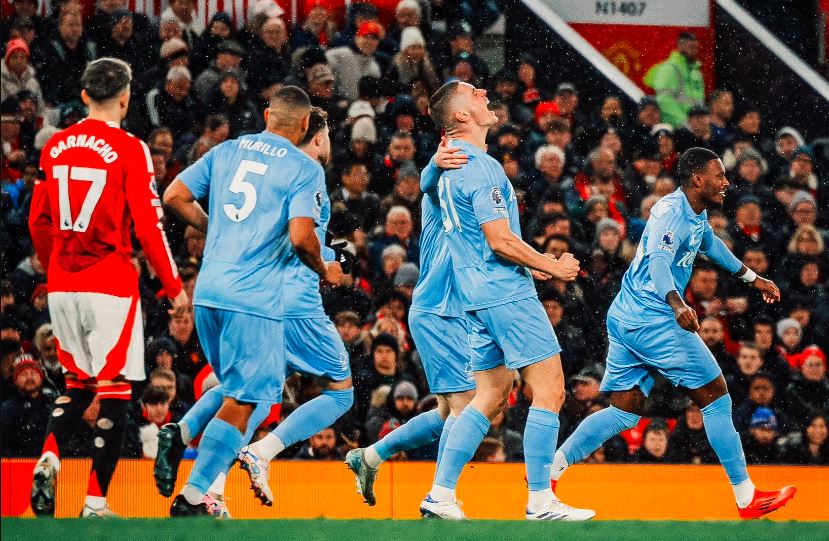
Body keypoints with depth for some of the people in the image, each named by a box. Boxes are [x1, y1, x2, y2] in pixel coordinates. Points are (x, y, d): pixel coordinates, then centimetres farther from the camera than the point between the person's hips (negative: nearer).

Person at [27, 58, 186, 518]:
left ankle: (49, 460, -3)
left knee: (78, 383, 20)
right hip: (111, 287, -5)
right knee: (114, 390, 0)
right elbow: (148, 226, -10)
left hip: (61, 287, 5)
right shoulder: (129, 150, -9)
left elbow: (39, 222, 14)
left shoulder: (55, 147, 7)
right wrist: (174, 286, -2)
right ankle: (95, 503, -4)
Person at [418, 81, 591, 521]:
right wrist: (553, 267, -7)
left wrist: (534, 263, 22)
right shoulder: (481, 167, -15)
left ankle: (441, 494, 7)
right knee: (550, 389, -5)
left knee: (491, 396, 12)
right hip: (506, 292, -10)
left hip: (477, 296, 10)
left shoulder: (452, 166, 15)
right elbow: (500, 240, -19)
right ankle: (541, 501, -6)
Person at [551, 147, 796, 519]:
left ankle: (551, 467, -1)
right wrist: (678, 305, -49)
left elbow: (710, 243, 38)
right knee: (716, 397, -3)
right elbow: (658, 261, -32)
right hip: (654, 319, -10)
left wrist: (752, 278, 45)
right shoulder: (672, 210, -16)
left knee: (623, 412, 9)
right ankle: (747, 499, 1)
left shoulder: (697, 213, 15)